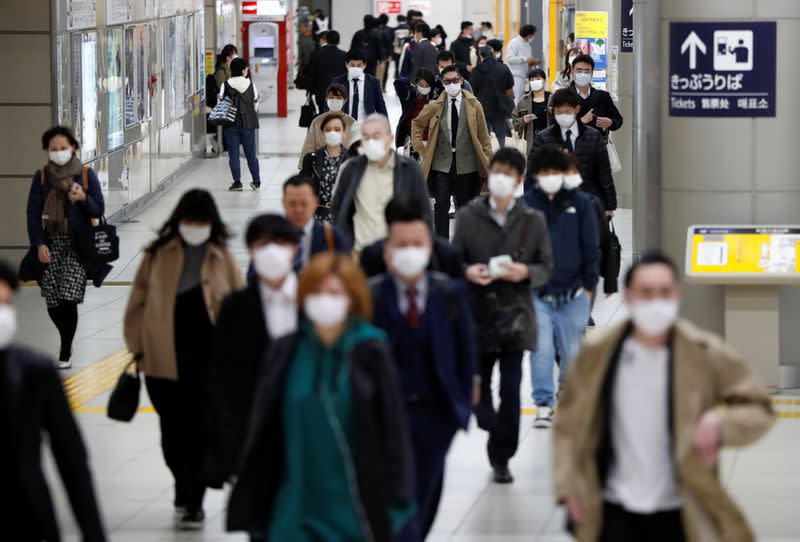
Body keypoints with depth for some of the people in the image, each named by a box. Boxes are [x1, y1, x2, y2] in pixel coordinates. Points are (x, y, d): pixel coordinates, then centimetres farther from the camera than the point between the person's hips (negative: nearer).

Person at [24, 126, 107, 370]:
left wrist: (83, 198, -19)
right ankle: (67, 345, 26)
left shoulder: (86, 175, 0)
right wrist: (39, 244, -10)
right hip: (50, 245, 2)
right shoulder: (41, 177, 3)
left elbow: (98, 211, 2)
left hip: (77, 246, -2)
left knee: (68, 300, -14)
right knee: (54, 305, 2)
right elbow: (33, 213, 1)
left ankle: (65, 353, -4)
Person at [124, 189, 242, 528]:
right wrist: (139, 348, 2)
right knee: (172, 433, 8)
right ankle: (186, 491, 30)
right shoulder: (158, 255, 0)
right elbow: (138, 302, 5)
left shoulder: (222, 259, 0)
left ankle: (193, 501, 12)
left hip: (210, 363, -1)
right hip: (164, 362, 1)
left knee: (201, 433, 1)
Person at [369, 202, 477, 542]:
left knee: (424, 497, 12)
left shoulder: (450, 294, -2)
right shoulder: (371, 296, -7)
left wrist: (462, 404, 1)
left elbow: (466, 351, 3)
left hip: (436, 412, 2)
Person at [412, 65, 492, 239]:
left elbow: (483, 136, 6)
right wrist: (421, 147, 9)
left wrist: (488, 161, 5)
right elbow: (416, 124, 19)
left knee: (464, 206, 7)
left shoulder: (474, 106, 2)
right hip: (441, 164, 0)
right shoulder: (435, 107, 3)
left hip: (466, 164, 0)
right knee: (442, 205, -7)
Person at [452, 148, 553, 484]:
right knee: (476, 387, 4)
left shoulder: (533, 221, 3)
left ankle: (502, 458, 9)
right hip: (476, 315, 1)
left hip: (514, 317, -1)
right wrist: (467, 272, -15)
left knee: (510, 392, -4)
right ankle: (500, 439, 31)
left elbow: (546, 267, 6)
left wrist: (526, 273, -15)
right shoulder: (469, 216, 3)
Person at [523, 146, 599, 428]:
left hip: (573, 293, 1)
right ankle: (543, 405, -2)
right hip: (538, 294, -1)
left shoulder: (580, 203, 0)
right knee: (542, 349, -9)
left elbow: (591, 246, 3)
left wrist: (589, 286, 1)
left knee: (572, 352, 8)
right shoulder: (526, 204, -2)